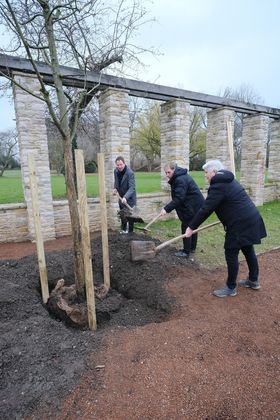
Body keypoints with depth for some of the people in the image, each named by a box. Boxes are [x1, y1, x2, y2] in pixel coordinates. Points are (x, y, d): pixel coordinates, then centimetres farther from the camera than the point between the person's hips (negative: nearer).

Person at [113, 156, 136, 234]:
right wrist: (115, 188, -5)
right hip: (121, 197, 7)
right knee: (122, 214, 20)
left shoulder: (130, 173, -25)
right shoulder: (116, 171, -3)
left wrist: (125, 197, -43)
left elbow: (132, 188, -30)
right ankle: (123, 229, 39)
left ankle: (130, 232, 14)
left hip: (129, 198, -7)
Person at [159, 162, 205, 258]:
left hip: (192, 206, -11)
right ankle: (192, 247, 32)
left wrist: (166, 209, -30)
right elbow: (178, 196, 15)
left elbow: (178, 198, -30)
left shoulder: (181, 180, -24)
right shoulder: (178, 177, 10)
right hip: (195, 204, 11)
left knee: (186, 227, -5)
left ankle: (186, 251, 4)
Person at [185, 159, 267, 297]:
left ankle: (231, 288, 15)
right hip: (250, 219, 10)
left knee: (231, 254, 1)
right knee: (248, 250, 21)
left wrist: (191, 227, -14)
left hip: (240, 224, -10)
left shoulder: (218, 186, -17)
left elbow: (205, 210, -20)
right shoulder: (228, 181, 14)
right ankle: (254, 281, 38)